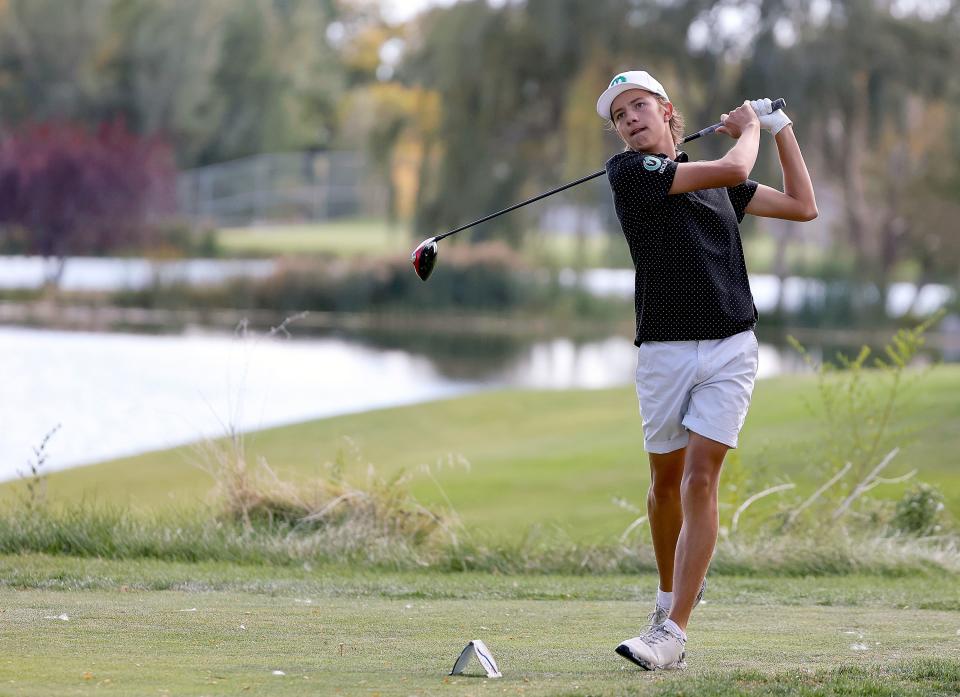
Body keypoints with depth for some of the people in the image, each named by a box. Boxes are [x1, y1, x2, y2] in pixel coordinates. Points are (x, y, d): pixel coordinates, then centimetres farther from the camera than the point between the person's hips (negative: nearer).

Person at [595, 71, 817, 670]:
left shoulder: (717, 185, 15)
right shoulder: (628, 171, -3)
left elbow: (803, 206, 19)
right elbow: (733, 171, -10)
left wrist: (780, 126, 18)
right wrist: (747, 127, 9)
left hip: (730, 349, 1)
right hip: (664, 349, -1)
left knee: (700, 480, -11)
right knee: (666, 480, 11)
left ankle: (671, 633, -17)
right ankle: (675, 589, 37)